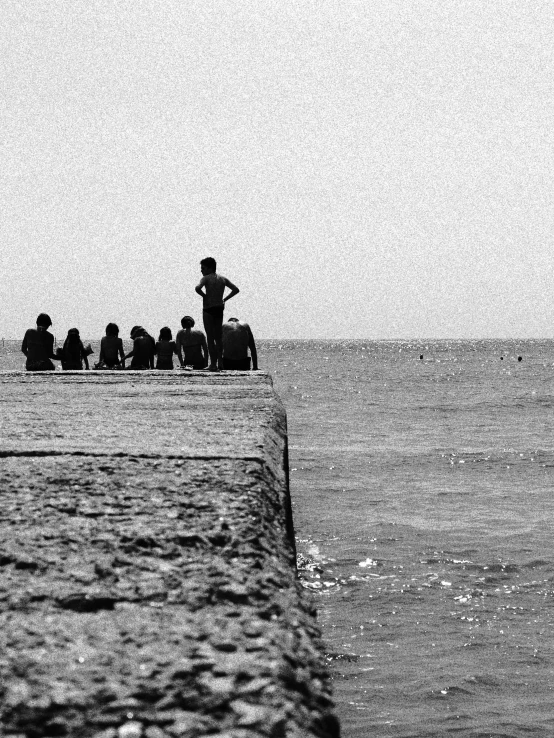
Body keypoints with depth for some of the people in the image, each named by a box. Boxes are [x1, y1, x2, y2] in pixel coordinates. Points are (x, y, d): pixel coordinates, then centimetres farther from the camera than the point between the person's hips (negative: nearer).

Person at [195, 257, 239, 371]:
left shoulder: (206, 278, -7)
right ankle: (220, 363, 15)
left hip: (209, 309, -6)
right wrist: (224, 299, 11)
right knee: (218, 337, 16)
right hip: (220, 309, 6)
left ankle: (213, 364, -7)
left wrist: (204, 296, -9)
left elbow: (197, 288, -26)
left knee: (210, 338, -3)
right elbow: (236, 290, 12)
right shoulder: (223, 279, 11)